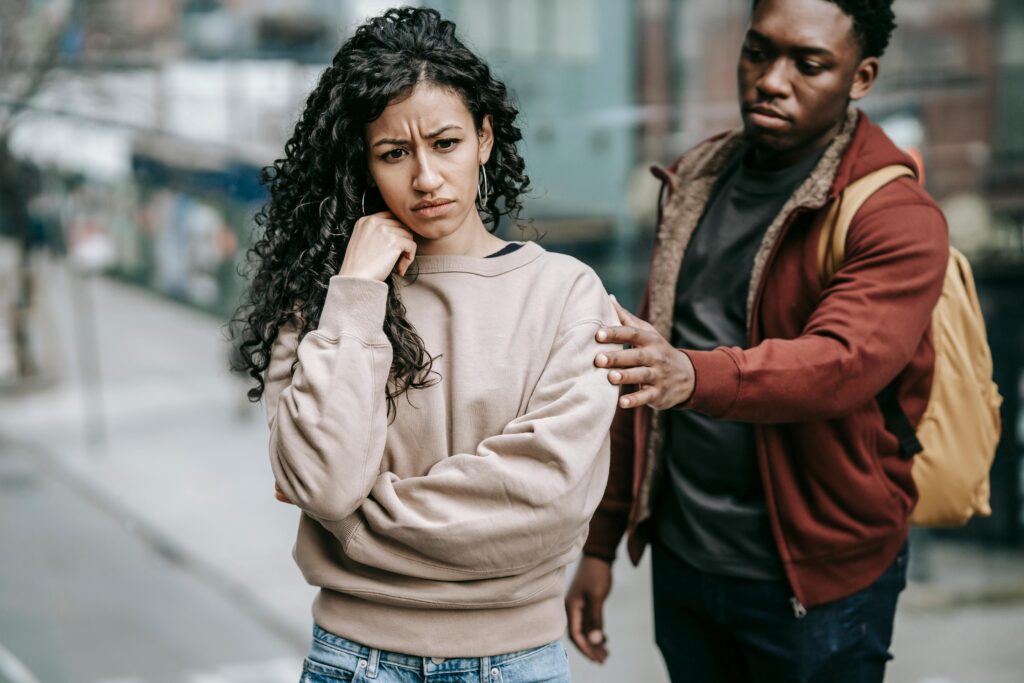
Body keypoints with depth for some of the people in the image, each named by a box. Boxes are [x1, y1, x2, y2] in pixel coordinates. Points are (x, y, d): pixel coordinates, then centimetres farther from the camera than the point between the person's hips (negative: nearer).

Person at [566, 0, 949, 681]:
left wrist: (694, 376, -49)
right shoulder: (697, 182, 7)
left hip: (816, 586, -5)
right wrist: (601, 542, 11)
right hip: (680, 562, 5)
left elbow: (844, 361, -31)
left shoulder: (897, 216, -13)